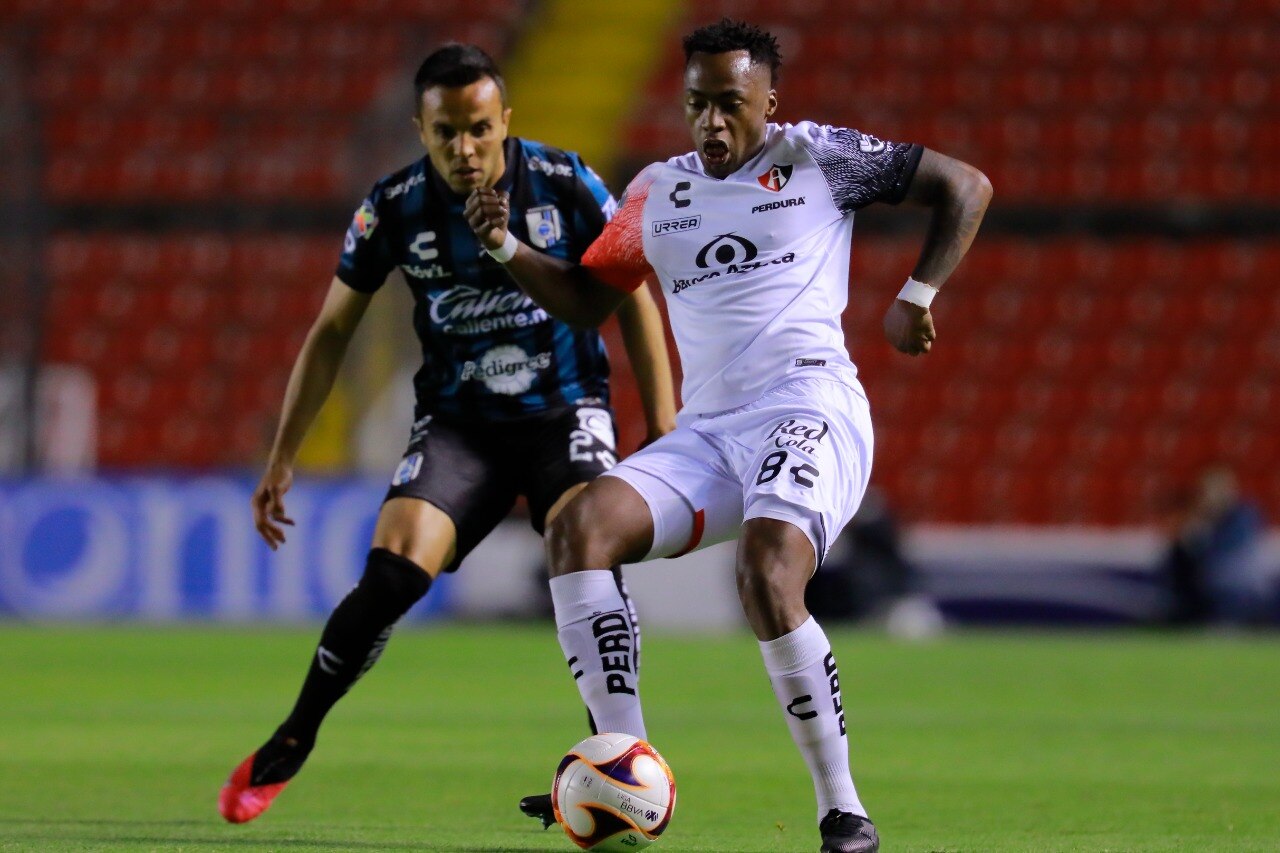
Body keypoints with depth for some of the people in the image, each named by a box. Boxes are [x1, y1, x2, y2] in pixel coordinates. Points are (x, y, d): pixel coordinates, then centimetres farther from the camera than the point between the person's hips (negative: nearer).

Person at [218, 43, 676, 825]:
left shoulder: (565, 183, -11)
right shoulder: (396, 208, -8)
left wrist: (664, 424, -2)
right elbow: (332, 330, 4)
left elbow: (632, 297, 2)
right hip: (457, 422, 1)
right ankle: (291, 743, 1)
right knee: (393, 573, -18)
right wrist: (282, 459, 2)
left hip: (565, 409, -1)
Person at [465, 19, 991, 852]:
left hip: (808, 406, -6)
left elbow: (966, 187, 9)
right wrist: (509, 250, 9)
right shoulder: (658, 194, 18)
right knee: (578, 529, -19)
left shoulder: (817, 157, 5)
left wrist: (918, 296, -1)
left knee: (768, 582, -32)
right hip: (704, 432, 6)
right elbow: (586, 298, 26)